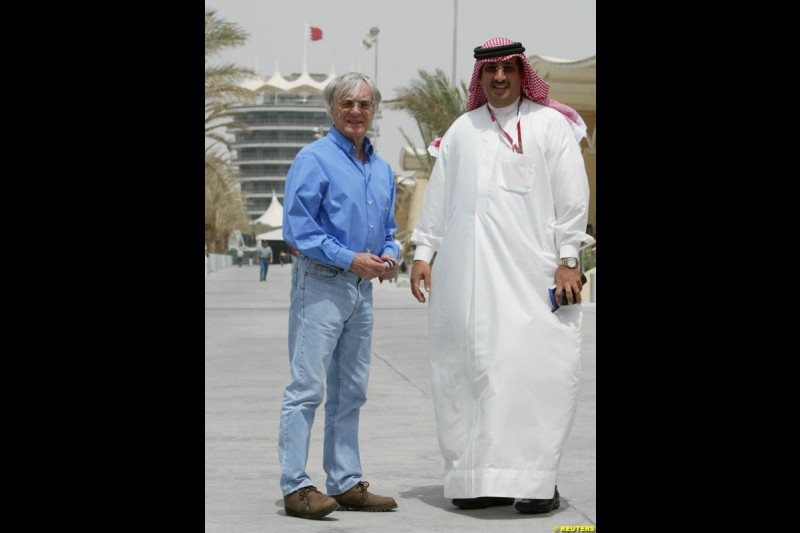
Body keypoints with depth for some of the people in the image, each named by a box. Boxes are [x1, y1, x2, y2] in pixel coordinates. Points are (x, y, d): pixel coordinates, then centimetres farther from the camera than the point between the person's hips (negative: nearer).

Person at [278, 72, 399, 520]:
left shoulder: (382, 169, 16)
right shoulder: (314, 159, -7)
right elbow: (297, 227, -14)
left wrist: (389, 255, 1)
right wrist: (350, 259, -18)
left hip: (362, 289, 8)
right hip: (321, 284, -8)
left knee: (350, 391, 11)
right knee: (307, 387, -8)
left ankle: (346, 483, 18)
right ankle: (296, 487, -5)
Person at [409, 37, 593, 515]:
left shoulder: (550, 124, 5)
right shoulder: (463, 129, 17)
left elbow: (572, 194, 0)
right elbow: (438, 195, 17)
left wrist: (568, 260, -6)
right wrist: (424, 252, 11)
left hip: (531, 273, -4)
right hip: (468, 274, 4)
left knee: (534, 367, -10)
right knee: (471, 371, 2)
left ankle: (537, 479, -4)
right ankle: (481, 477, 8)